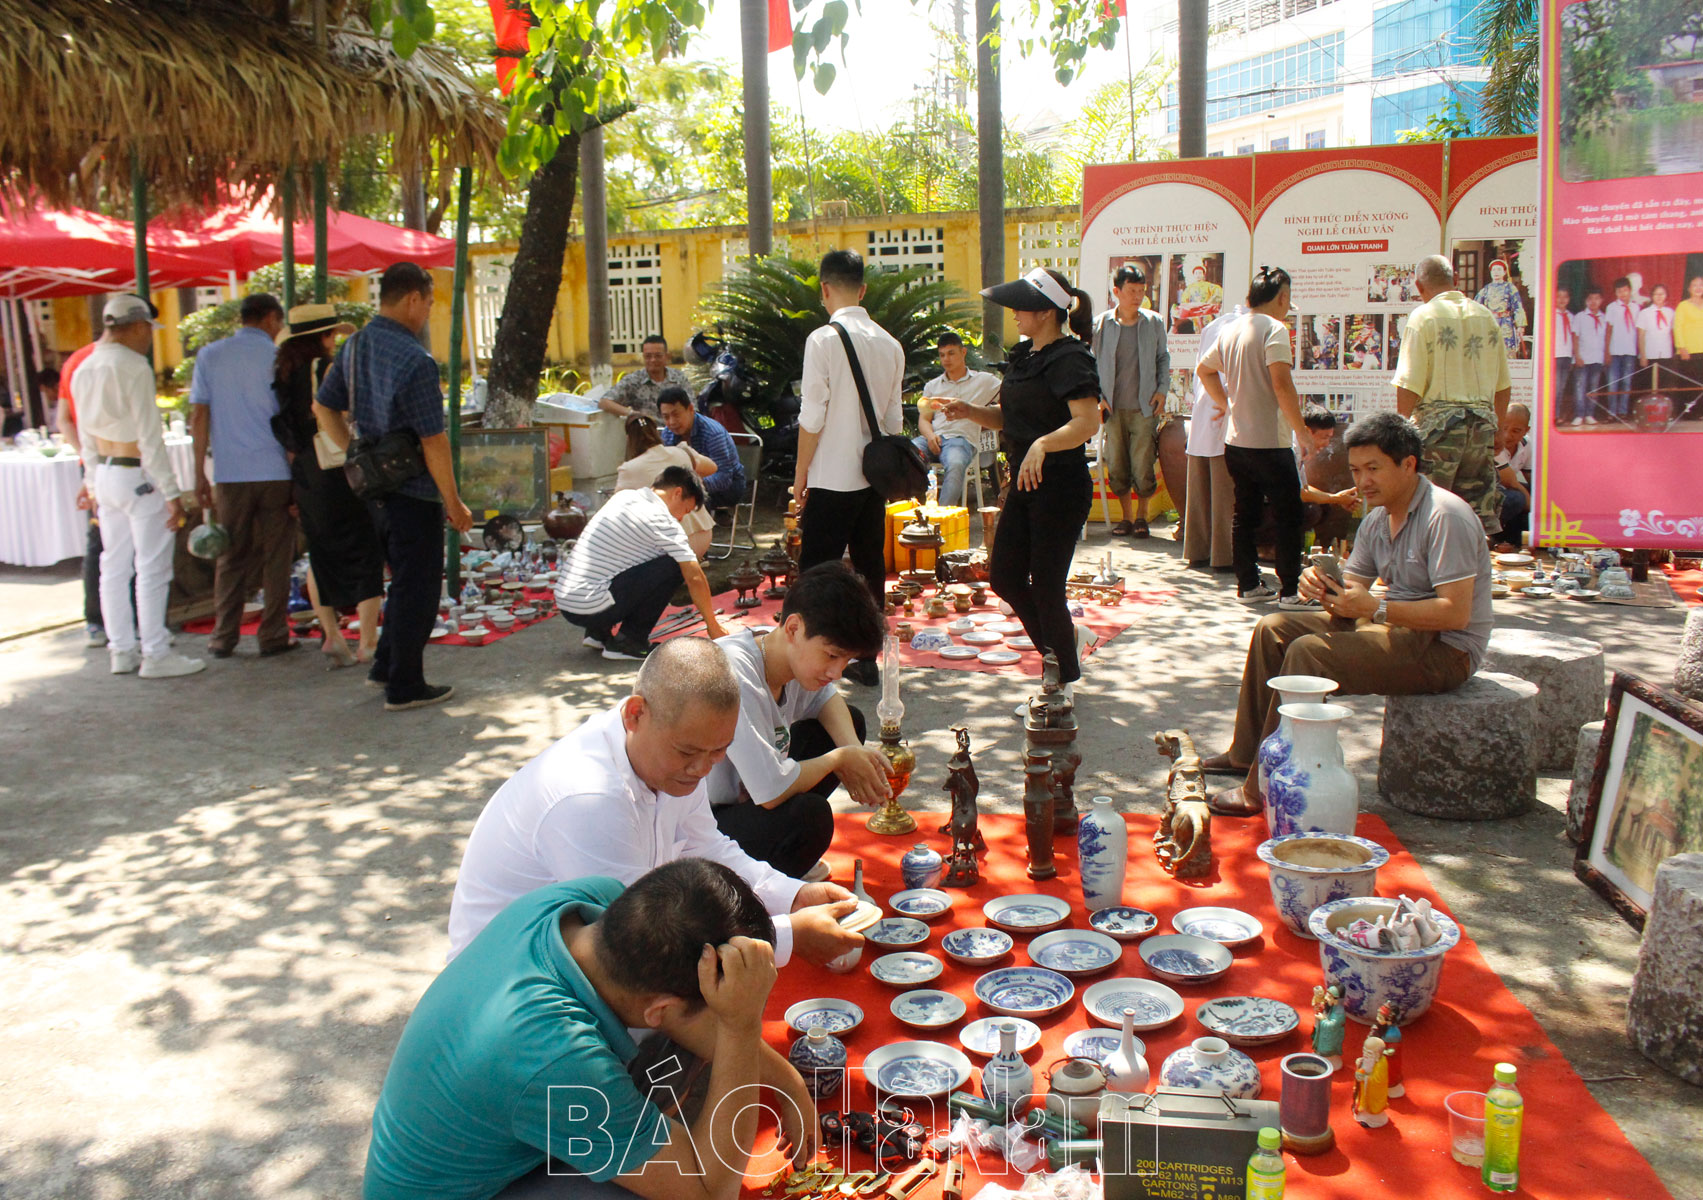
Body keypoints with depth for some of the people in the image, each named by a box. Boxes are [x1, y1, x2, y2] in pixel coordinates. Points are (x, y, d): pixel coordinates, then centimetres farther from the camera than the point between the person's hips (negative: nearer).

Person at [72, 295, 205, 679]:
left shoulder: (84, 370, 9)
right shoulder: (133, 367, -16)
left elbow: (87, 435, 15)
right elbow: (150, 437, -17)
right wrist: (171, 493, -15)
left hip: (105, 473, 8)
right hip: (139, 477, -8)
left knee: (114, 566, 12)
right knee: (152, 567, -2)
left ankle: (121, 649, 19)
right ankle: (155, 654, 1)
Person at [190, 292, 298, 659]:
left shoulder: (210, 356, 5)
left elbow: (198, 416, 3)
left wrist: (200, 474, 8)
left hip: (231, 474, 2)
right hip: (276, 472, -2)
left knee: (231, 557, 10)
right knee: (276, 557, 6)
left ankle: (224, 638, 13)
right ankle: (273, 636, 9)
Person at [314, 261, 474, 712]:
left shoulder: (353, 347, 6)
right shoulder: (414, 360, -21)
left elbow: (323, 408, 14)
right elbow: (433, 442, -20)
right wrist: (454, 502, -13)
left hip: (373, 488, 8)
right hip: (413, 492, -8)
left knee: (405, 578, 23)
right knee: (417, 587, 3)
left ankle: (385, 665, 30)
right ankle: (405, 687, 10)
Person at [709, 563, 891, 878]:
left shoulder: (799, 657, -6)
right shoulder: (734, 674, -32)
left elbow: (825, 698, 17)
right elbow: (772, 792, -35)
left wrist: (854, 748, -5)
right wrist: (840, 759, -15)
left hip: (742, 794, 9)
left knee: (851, 721, 9)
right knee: (810, 815, -33)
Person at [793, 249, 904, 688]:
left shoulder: (824, 339, -11)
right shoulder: (889, 344, 6)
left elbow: (813, 417, -12)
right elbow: (893, 418, 10)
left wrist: (800, 474, -3)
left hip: (832, 479, -6)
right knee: (870, 568, 12)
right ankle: (868, 660, 17)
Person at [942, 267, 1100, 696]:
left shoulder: (1069, 358, -16)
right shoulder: (1023, 355, 12)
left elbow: (1087, 421, -28)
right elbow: (1008, 417, 19)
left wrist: (1042, 444, -42)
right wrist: (971, 411, 1)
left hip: (1060, 485, -9)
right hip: (1024, 483, 9)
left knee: (1045, 587, -1)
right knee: (1004, 576, 11)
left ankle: (1067, 682, 17)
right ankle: (1059, 641, 33)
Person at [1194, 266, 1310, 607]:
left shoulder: (1231, 331, 10)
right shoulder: (1274, 329, -13)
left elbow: (1203, 368, 25)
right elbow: (1281, 383, -22)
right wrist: (1301, 429, -18)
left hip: (1235, 440, 8)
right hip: (1269, 441, -8)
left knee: (1245, 514, 13)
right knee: (1289, 515, 1)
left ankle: (1248, 585, 17)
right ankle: (1289, 590, 3)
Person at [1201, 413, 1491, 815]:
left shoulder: (1445, 517, -19)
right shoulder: (1376, 523, 10)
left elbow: (1455, 613, -25)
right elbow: (1350, 592, 9)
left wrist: (1374, 607, -27)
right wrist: (1324, 589, -15)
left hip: (1446, 650, -10)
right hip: (1399, 628, 10)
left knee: (1309, 651, -27)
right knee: (1274, 628, 6)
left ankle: (1264, 789, -22)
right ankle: (1245, 754, 10)